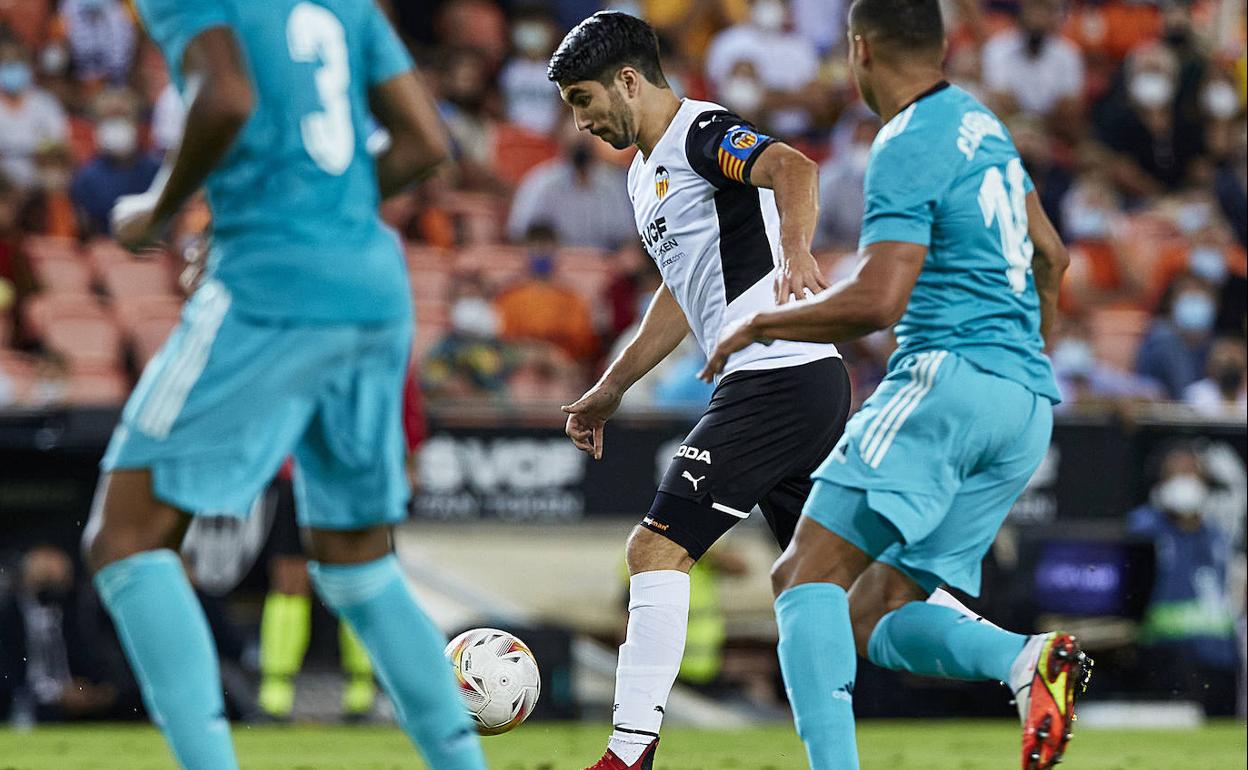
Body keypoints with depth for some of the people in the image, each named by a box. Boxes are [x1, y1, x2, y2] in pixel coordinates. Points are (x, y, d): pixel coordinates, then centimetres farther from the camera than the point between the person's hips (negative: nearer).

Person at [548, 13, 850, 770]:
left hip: (780, 377, -10)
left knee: (658, 549, -11)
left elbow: (792, 167, -30)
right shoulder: (645, 174, 21)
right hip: (811, 387, 10)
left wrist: (796, 250, -50)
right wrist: (610, 389, 33)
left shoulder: (703, 134, -10)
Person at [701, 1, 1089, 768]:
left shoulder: (908, 149, -9)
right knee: (875, 616, 8)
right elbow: (1050, 258, 29)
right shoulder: (980, 123, 19)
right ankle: (1029, 658, -17)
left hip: (951, 376, -9)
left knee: (812, 571, -13)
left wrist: (761, 325, -4)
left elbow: (878, 301, -18)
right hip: (1027, 403, 9)